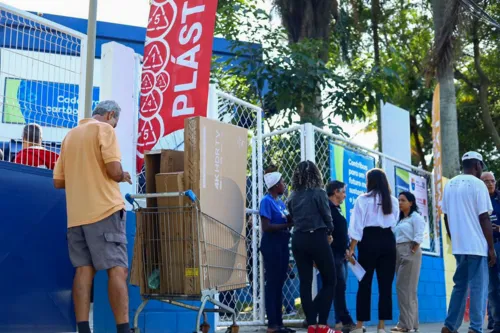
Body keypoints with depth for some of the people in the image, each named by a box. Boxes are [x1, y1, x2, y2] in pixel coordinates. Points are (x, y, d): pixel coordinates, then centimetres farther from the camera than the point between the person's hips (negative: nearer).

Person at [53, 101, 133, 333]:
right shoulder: (104, 129, -1)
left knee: (83, 269, 3)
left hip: (76, 214, 7)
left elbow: (58, 182, 17)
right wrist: (123, 177, 7)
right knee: (117, 269, -7)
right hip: (104, 209, -6)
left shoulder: (70, 135, 19)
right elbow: (114, 170, -14)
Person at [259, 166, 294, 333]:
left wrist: (292, 219, -2)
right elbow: (266, 227, -18)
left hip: (282, 244, 9)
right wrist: (287, 225, -14)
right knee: (272, 283, -4)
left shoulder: (280, 202, 14)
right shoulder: (267, 201, -10)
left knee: (279, 283, 11)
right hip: (271, 245, -9)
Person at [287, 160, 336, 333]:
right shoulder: (318, 192, -5)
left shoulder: (293, 196, 8)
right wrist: (329, 233, 16)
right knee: (329, 281, 4)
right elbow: (327, 216, -2)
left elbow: (293, 217, 8)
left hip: (298, 239, 5)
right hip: (317, 238, -5)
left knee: (305, 282, 6)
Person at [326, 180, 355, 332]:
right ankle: (345, 320, -10)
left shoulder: (337, 209, 20)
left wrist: (347, 250, 15)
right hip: (334, 253, -9)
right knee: (340, 287, -10)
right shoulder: (328, 207, -8)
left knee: (340, 288, 8)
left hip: (341, 253, 9)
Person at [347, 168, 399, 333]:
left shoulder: (362, 199, -4)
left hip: (369, 241, -3)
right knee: (386, 285, 4)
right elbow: (394, 223, 12)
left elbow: (357, 226, -7)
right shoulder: (393, 201, 7)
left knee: (364, 284, 2)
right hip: (388, 241, 3)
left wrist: (351, 249, -6)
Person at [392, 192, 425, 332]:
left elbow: (418, 237, -14)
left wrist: (412, 252, -19)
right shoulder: (400, 219, 21)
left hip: (409, 252, -9)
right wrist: (394, 254, 6)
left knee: (406, 287, -11)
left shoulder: (416, 217, -4)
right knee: (402, 287, 8)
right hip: (399, 253, 9)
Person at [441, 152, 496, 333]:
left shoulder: (449, 185, 11)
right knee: (478, 287, -2)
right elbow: (484, 218, -11)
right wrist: (491, 247, -7)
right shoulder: (478, 184, -8)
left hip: (458, 245, 6)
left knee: (460, 286, 14)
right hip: (476, 245, -6)